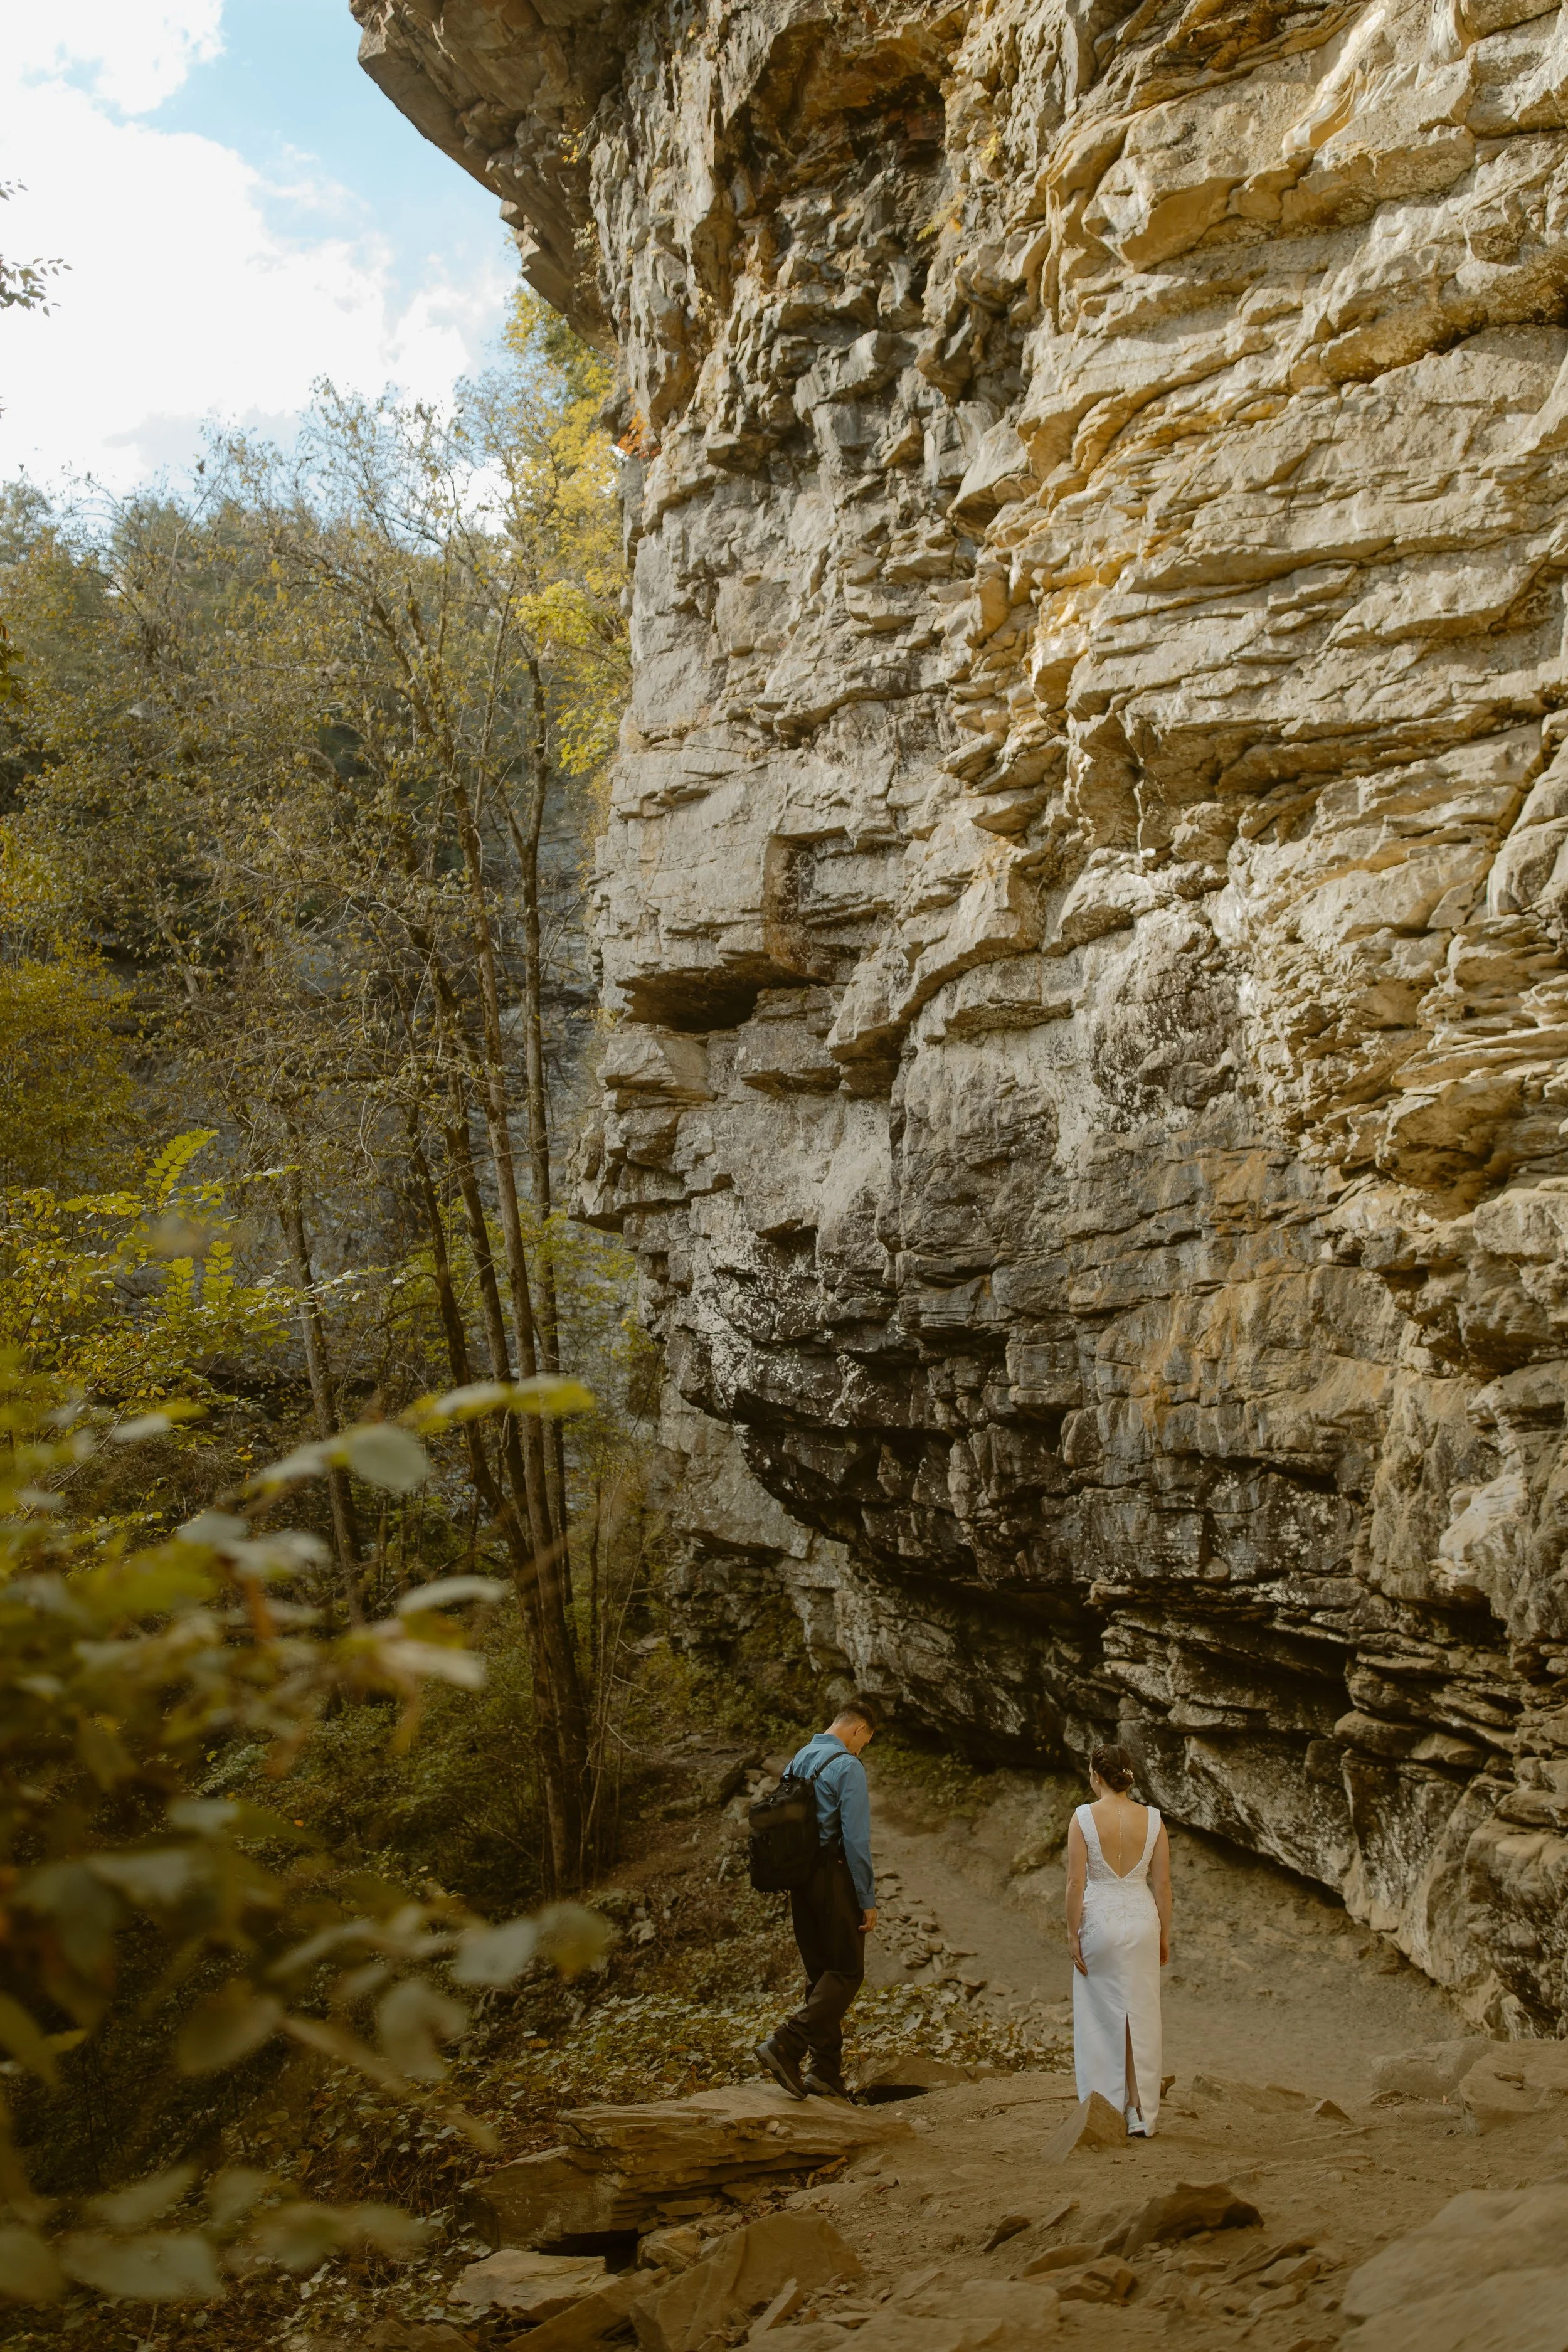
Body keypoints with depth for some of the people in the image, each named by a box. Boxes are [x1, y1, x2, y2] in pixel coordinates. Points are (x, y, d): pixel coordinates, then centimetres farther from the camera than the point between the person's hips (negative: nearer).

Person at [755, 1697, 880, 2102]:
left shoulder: (797, 1761, 12)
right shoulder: (848, 1767, -13)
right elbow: (856, 1840, -16)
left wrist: (794, 1884, 19)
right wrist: (868, 1900, -10)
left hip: (800, 1879, 8)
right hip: (836, 1876, -8)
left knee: (819, 1974, 12)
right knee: (847, 1972, -2)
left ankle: (826, 2071, 11)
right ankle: (786, 2045, -17)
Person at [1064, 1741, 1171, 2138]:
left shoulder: (1084, 1817, -10)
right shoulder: (1152, 1819, -2)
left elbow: (1076, 1882, -11)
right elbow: (1162, 1883, 1)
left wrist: (1073, 1934, -4)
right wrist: (1164, 1935, 10)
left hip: (1098, 1919, -2)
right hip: (1141, 1919, 3)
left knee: (1100, 2020, 8)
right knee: (1141, 2020, 9)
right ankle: (1142, 2117, 12)